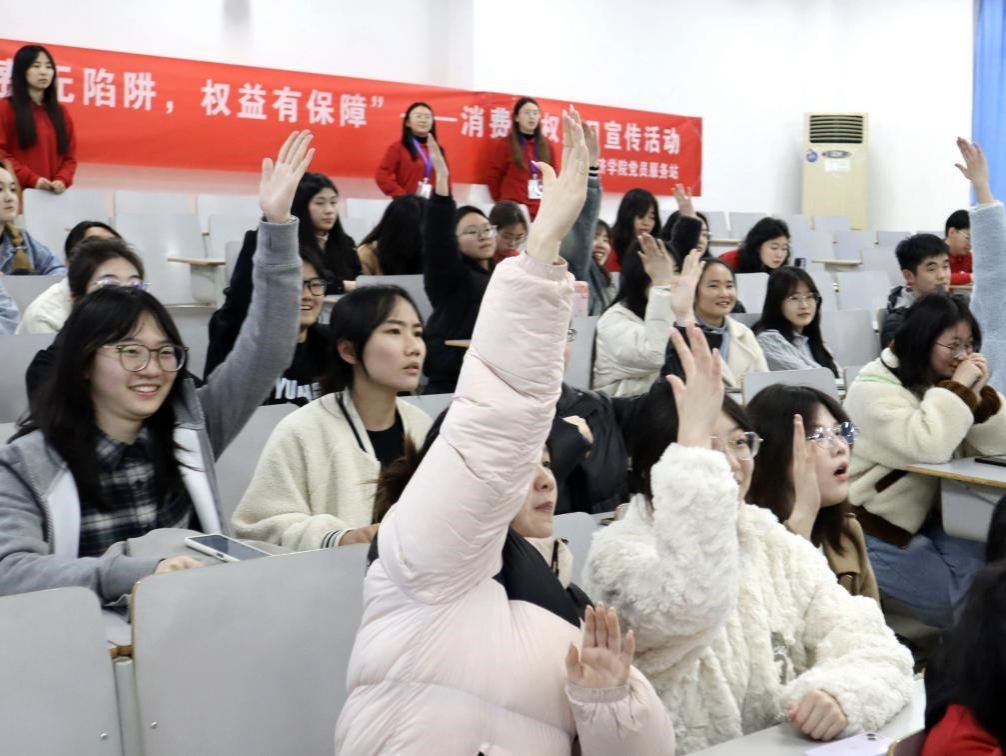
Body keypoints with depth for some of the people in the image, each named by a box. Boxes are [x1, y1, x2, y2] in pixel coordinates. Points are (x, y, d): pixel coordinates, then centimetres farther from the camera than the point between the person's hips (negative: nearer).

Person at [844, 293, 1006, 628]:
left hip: (922, 517, 8)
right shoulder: (875, 389, -19)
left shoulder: (938, 383, 6)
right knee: (962, 601, -11)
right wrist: (960, 390, -25)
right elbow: (927, 448, -34)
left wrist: (979, 394, -14)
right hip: (874, 529, -8)